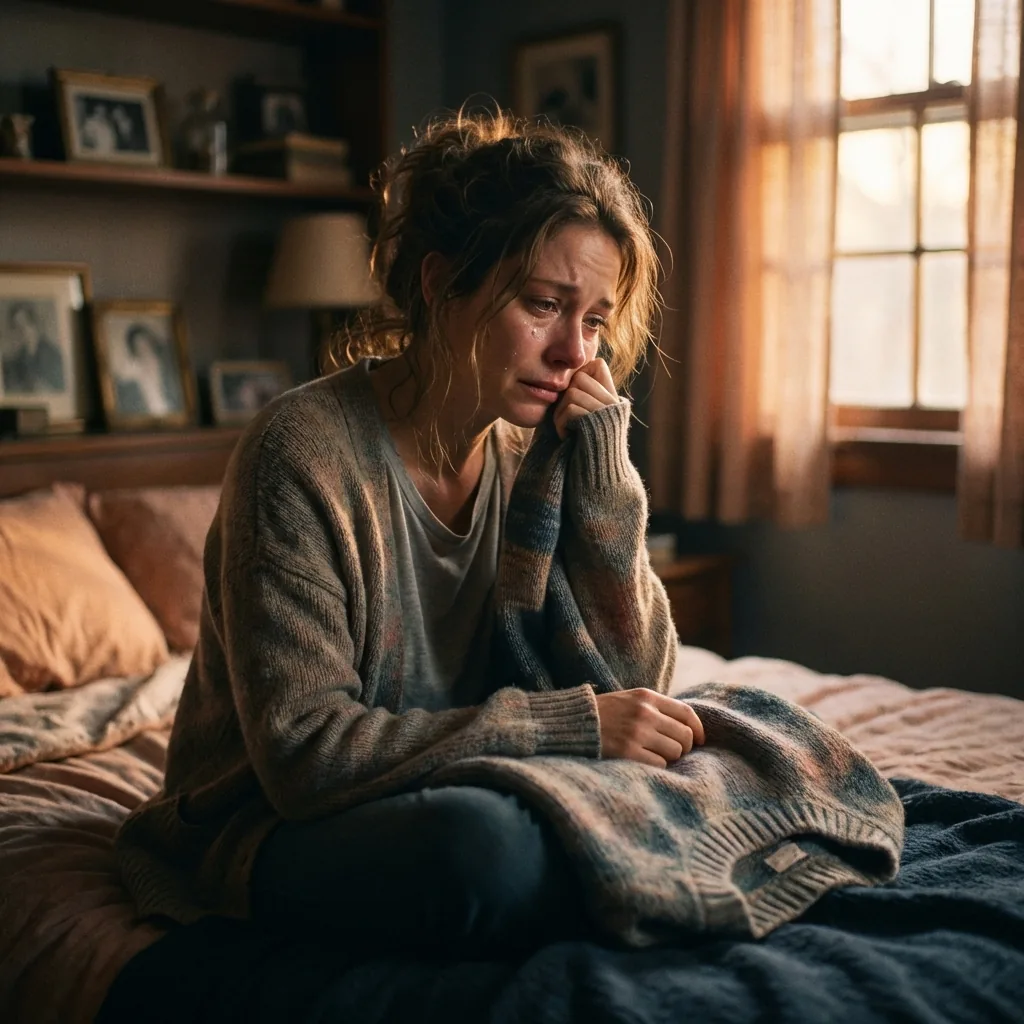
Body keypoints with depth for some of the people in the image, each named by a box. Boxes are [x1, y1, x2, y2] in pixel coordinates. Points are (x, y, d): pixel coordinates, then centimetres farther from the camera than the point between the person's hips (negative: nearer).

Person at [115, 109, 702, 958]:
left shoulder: (533, 450, -3)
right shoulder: (303, 454, -21)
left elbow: (636, 685, -3)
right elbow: (305, 752, -24)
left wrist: (604, 476, -15)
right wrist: (571, 722, -27)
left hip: (463, 796, 5)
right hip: (277, 831, -5)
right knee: (479, 842, -35)